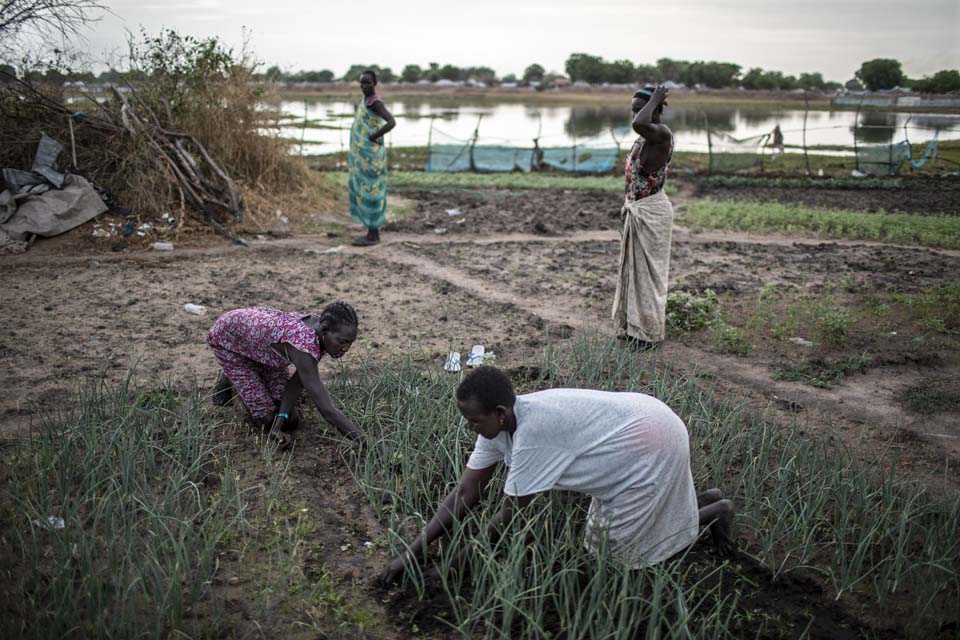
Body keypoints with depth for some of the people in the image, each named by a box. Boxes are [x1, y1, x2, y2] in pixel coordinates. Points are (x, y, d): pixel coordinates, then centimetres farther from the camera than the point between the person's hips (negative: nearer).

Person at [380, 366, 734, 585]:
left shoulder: (532, 429, -32)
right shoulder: (499, 421, -7)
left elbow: (512, 511, -22)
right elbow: (466, 492, -5)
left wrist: (469, 555, -7)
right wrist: (414, 550, -8)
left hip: (653, 447, -9)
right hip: (638, 426, 9)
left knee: (616, 551, 4)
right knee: (602, 534, 20)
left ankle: (714, 512, 17)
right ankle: (702, 500, 29)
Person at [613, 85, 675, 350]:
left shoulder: (662, 134, -18)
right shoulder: (643, 137, 12)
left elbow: (639, 124, -40)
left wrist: (654, 99, -24)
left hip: (651, 212, -9)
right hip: (636, 211, 9)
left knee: (648, 271, 0)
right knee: (634, 269, 15)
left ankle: (650, 333, 12)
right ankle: (634, 327, 27)